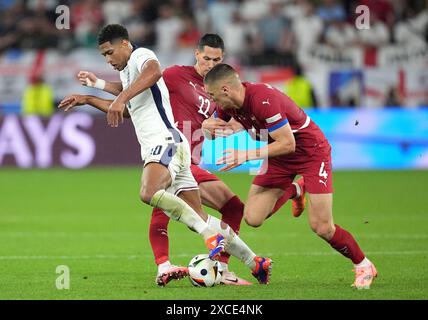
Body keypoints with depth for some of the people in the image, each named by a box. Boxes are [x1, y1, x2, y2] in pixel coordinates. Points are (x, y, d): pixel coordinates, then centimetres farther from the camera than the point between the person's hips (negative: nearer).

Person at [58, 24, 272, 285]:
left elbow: (154, 71, -29)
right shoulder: (128, 72, 27)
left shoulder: (141, 55, -3)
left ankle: (211, 234, -33)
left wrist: (121, 98, -37)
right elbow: (127, 111, 43)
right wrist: (88, 100, 38)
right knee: (199, 218, 5)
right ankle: (254, 262, 9)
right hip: (153, 149, 10)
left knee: (149, 193, -36)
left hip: (166, 142, -10)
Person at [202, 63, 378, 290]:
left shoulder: (263, 100, -32)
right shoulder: (229, 104, -8)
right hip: (279, 158, 7)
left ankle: (363, 266, 10)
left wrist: (246, 156, -29)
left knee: (322, 228, -13)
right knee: (252, 218, -5)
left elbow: (287, 144, -29)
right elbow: (209, 127, 10)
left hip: (311, 153, -7)